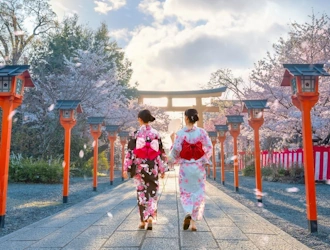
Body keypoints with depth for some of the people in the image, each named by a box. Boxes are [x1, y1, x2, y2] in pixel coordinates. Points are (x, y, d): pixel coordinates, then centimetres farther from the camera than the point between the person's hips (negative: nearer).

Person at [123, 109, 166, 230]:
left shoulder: (136, 134, -5)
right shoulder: (156, 134, 0)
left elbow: (130, 152, -7)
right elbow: (160, 153, 1)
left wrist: (126, 168, -2)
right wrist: (162, 169, 8)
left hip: (139, 167, -1)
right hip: (152, 168, 1)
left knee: (141, 193, 10)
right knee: (152, 193, 9)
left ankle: (143, 221, 16)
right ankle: (150, 219, -4)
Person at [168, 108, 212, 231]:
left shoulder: (180, 133, -8)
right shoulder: (202, 132, -4)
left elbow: (176, 151, -9)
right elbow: (209, 148, -6)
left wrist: (173, 140, 7)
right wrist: (204, 161, 9)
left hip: (185, 167, -1)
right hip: (199, 167, 1)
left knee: (186, 192, 16)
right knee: (198, 193, 11)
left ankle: (188, 214, -8)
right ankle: (194, 222, 11)